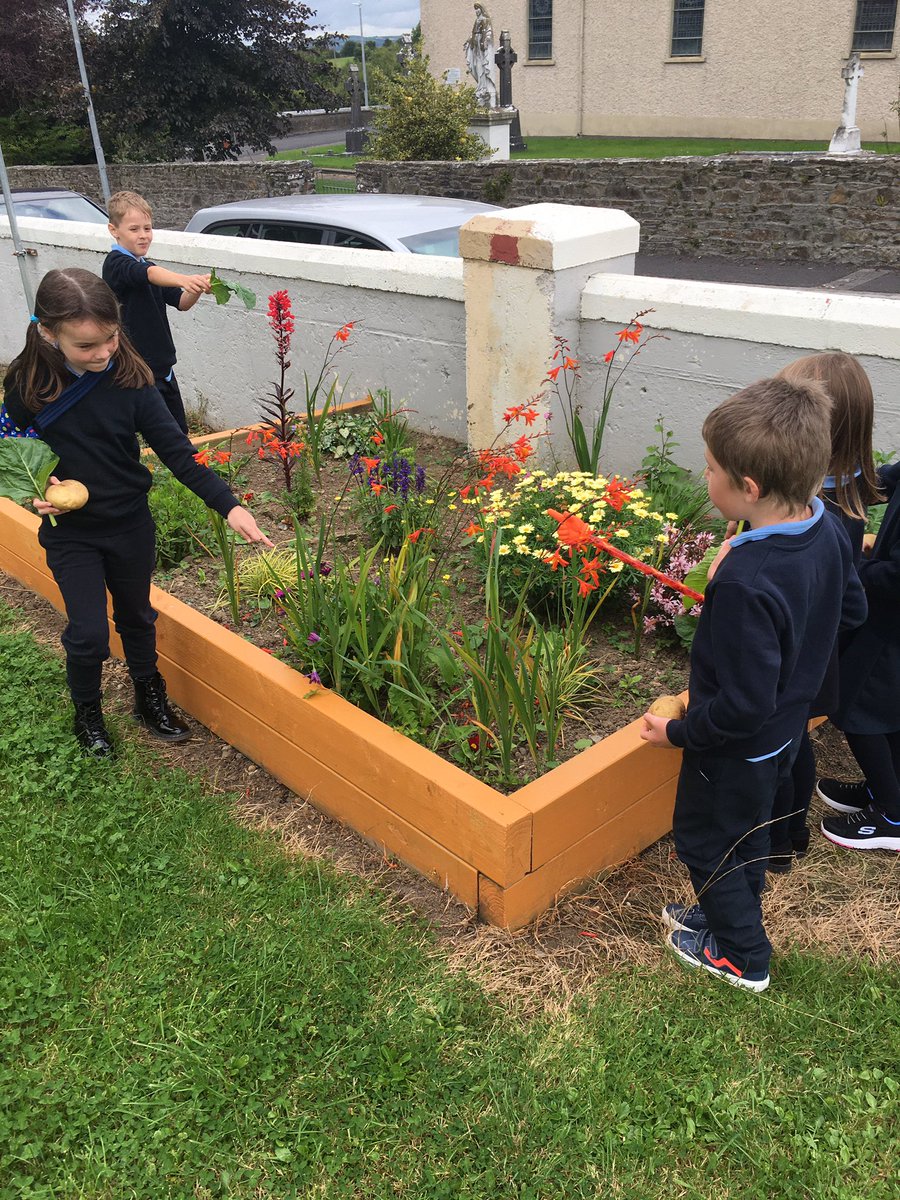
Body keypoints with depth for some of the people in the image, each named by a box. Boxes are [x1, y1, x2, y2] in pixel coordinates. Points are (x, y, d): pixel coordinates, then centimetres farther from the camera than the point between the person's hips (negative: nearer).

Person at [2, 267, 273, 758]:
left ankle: (150, 699, 41)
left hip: (131, 525, 1)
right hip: (69, 532, -1)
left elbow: (176, 451, -16)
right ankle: (86, 713, 27)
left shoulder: (128, 378, -15)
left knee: (137, 616, 18)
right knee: (88, 633, -1)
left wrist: (228, 505, -25)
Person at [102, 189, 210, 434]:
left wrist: (198, 288, -15)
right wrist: (184, 280, -51)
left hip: (162, 367, 8)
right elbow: (148, 275, -32)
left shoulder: (150, 267, 15)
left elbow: (182, 303, 7)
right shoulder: (115, 263, -11)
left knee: (180, 434, 14)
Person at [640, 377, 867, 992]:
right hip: (786, 729, 8)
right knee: (748, 828, 29)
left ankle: (743, 956, 38)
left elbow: (743, 705, -33)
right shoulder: (828, 532, -13)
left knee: (705, 837, 18)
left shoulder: (745, 583, -39)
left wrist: (679, 732, -18)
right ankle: (732, 913, 53)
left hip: (737, 748, -8)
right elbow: (852, 610, 6)